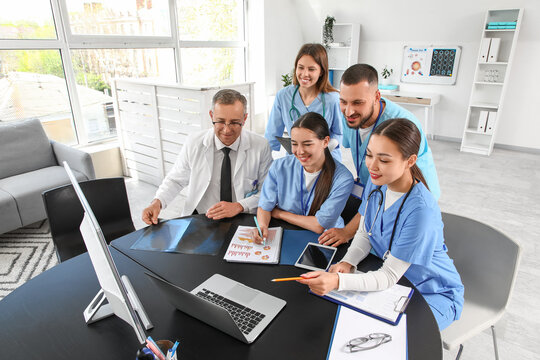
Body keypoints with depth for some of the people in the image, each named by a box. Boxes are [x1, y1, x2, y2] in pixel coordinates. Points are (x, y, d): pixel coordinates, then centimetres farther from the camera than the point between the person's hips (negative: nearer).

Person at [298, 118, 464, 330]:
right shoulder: (377, 182, -11)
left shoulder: (421, 210, -34)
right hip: (392, 276, 6)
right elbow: (364, 233, -1)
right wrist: (348, 262, -21)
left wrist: (338, 281, -45)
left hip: (434, 293, -5)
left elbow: (390, 277, -29)